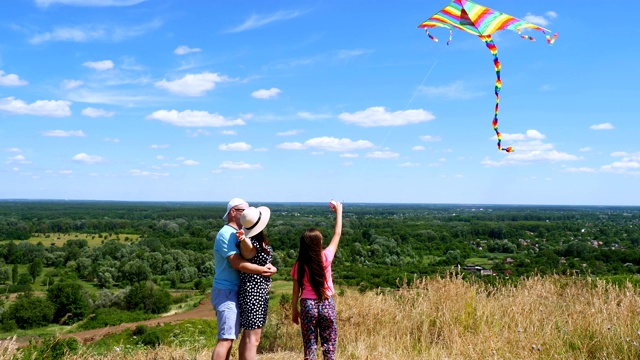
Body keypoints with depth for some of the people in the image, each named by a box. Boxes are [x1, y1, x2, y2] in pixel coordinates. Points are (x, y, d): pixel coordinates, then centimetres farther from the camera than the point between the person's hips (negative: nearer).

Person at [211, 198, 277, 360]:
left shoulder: (236, 234, 15)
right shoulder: (226, 234, -15)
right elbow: (238, 263, -25)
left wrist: (268, 267, -9)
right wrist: (263, 270, -18)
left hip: (233, 292, 10)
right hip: (226, 292, -10)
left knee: (230, 337, 15)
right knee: (226, 339, -11)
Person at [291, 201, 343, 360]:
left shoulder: (299, 265, -5)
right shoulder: (325, 257, -8)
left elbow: (296, 291, -1)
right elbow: (337, 234, 4)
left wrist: (294, 310, 11)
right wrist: (338, 211, 13)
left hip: (308, 306, 1)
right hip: (327, 305, 0)